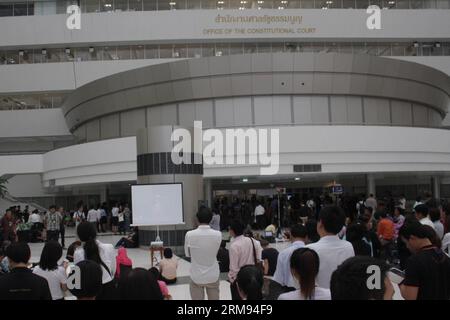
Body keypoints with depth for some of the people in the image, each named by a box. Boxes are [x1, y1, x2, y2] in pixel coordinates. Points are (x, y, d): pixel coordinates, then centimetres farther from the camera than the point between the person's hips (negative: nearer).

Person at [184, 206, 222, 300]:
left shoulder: (189, 235, -14)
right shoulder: (218, 234, -12)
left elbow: (187, 254, 0)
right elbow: (216, 252, 3)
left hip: (196, 276, -1)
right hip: (213, 276, 1)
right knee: (214, 298, 13)